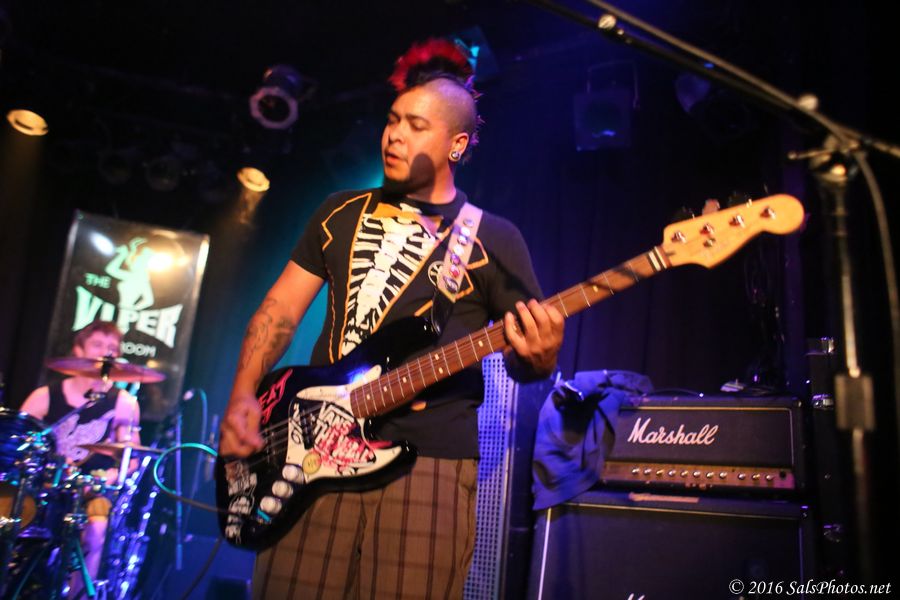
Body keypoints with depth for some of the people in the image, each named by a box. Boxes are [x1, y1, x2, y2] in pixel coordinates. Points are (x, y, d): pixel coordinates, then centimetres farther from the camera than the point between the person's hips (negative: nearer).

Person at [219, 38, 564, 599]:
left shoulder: (493, 238, 3)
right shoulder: (343, 211, 12)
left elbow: (524, 359, 4)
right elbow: (281, 309, 13)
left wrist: (540, 358, -20)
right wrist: (243, 396, -1)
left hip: (430, 461, -2)